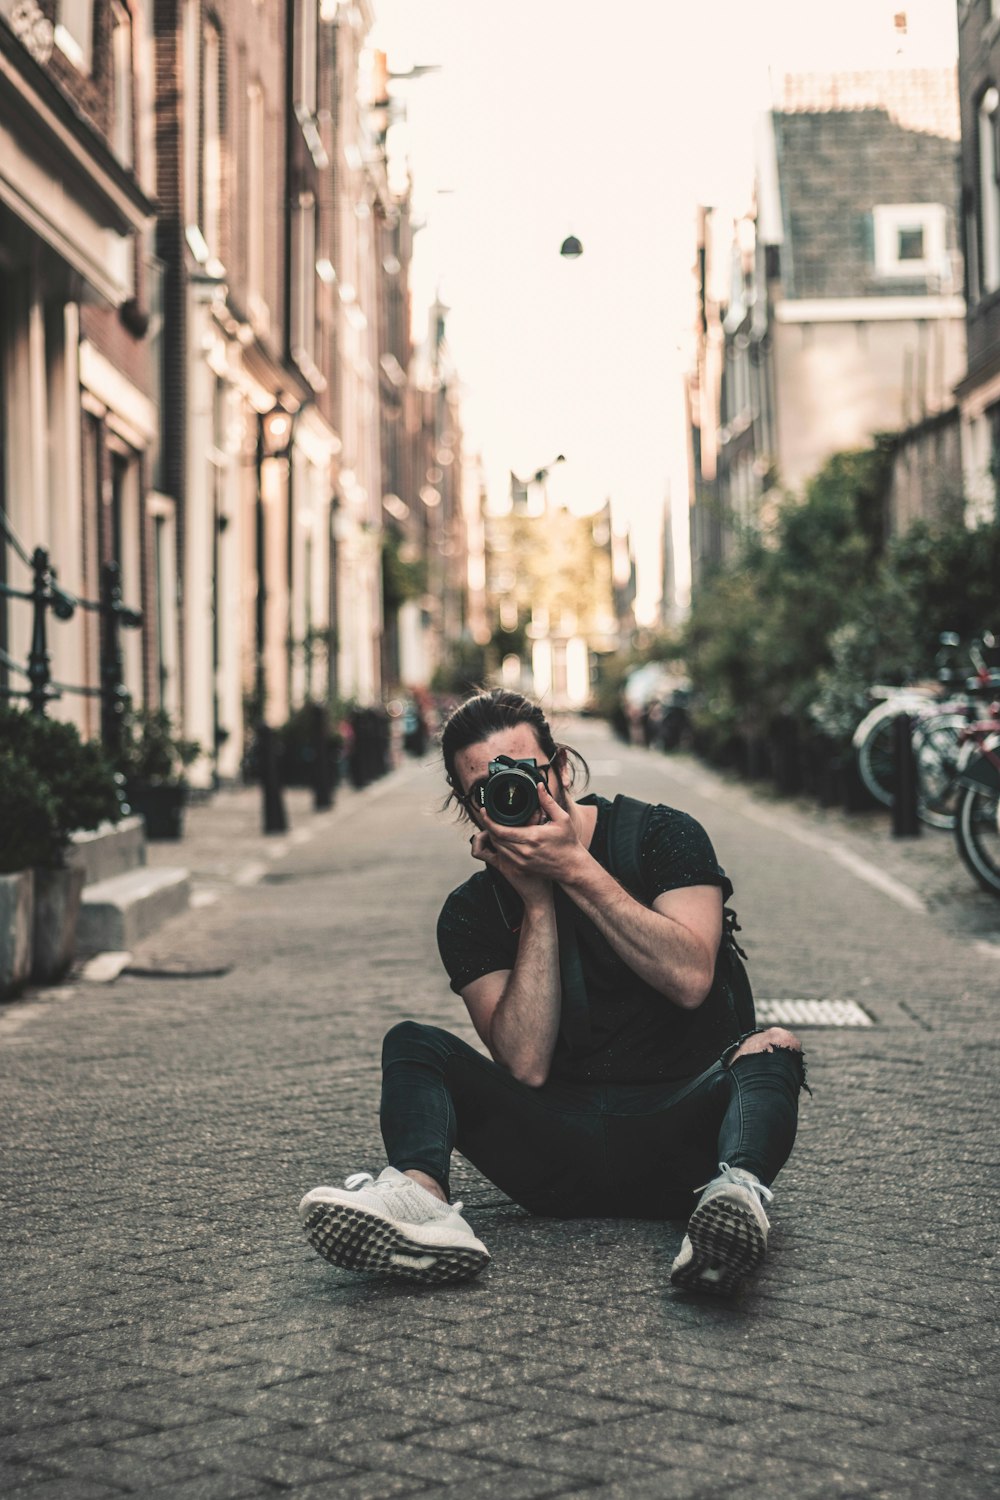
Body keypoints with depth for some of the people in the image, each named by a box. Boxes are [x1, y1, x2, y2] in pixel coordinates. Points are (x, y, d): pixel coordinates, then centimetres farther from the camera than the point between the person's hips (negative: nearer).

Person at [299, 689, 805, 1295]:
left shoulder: (660, 836, 1)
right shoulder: (471, 914, 4)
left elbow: (691, 979, -17)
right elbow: (526, 1065, -10)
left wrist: (576, 869, -16)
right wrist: (537, 904, -13)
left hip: (680, 1128, -2)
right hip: (562, 1146, 2)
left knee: (771, 1048, -29)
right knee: (413, 1045, -13)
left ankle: (737, 1190, -59)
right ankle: (420, 1196, -44)